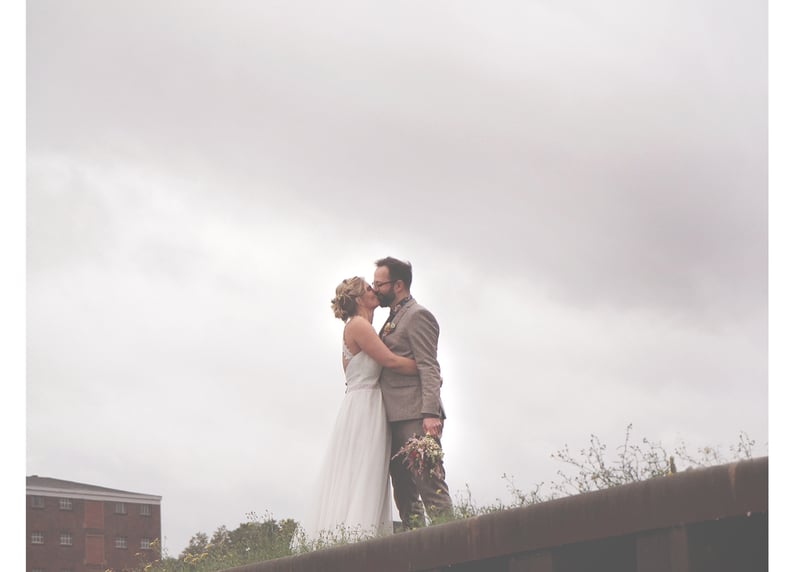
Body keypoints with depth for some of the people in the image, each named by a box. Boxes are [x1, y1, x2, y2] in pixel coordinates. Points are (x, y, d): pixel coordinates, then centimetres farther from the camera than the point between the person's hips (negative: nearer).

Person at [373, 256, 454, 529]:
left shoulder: (417, 316, -5)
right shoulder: (393, 320, 24)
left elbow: (429, 368, -14)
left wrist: (430, 413, -23)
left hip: (415, 417, -10)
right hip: (395, 419, 10)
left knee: (429, 484, -14)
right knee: (403, 491, 7)